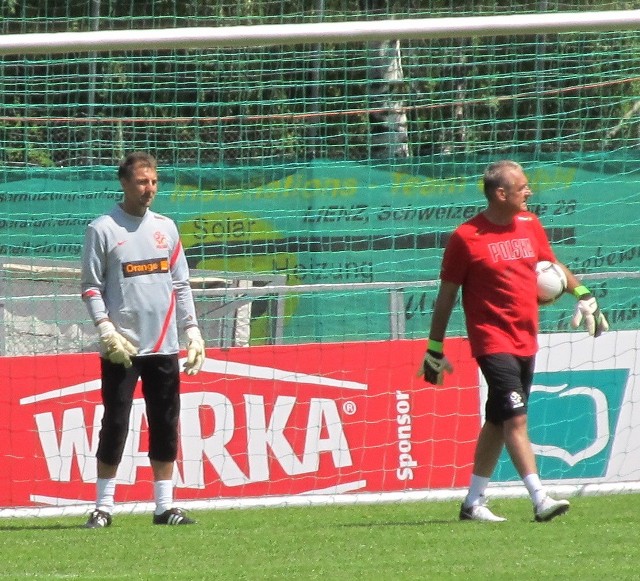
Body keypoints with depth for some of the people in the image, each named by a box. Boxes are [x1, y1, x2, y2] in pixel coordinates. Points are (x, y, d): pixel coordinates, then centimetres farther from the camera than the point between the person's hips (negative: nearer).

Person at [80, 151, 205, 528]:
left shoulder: (165, 228, 12)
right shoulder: (103, 229, -2)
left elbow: (181, 284, 15)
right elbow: (91, 286, -4)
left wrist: (193, 331, 8)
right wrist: (107, 330, -15)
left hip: (164, 345, 5)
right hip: (122, 348, -5)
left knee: (166, 426, 5)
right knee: (115, 424, -4)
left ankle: (165, 506, 10)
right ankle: (103, 507, 2)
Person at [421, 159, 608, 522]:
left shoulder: (530, 224, 8)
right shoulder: (466, 237, -9)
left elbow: (553, 265, 26)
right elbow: (447, 294, -3)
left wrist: (583, 296, 18)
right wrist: (435, 349, 0)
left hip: (526, 340, 7)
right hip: (493, 340, -7)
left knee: (497, 422, 11)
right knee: (516, 418, -15)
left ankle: (474, 502, 19)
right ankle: (540, 499, -20)